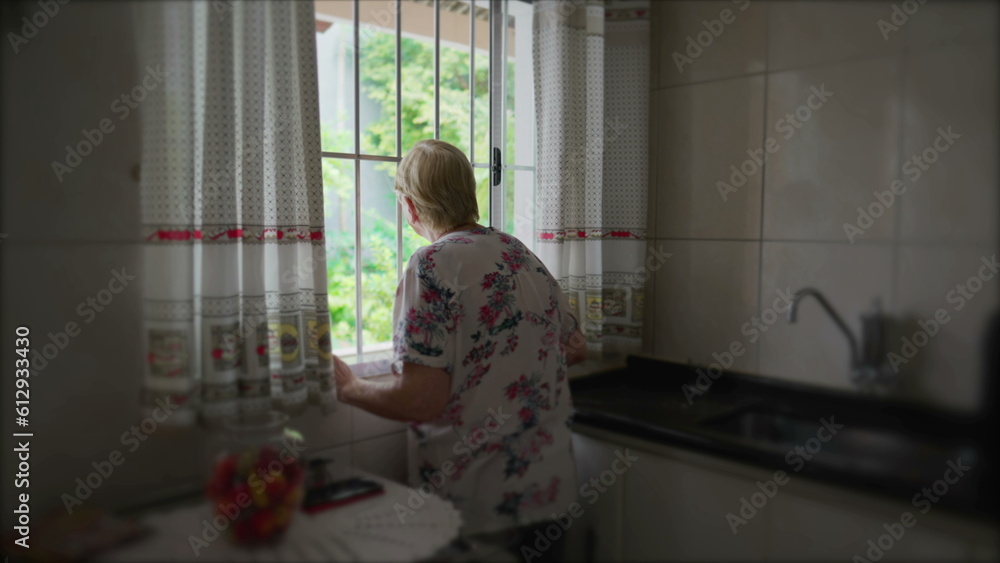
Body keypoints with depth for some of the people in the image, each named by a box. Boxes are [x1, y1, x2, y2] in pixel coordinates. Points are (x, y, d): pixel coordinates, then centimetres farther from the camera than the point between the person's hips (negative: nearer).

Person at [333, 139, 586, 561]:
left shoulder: (431, 265, -17)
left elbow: (421, 399, -22)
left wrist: (350, 389, -4)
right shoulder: (522, 254, 4)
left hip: (477, 504, -6)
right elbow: (575, 350, 14)